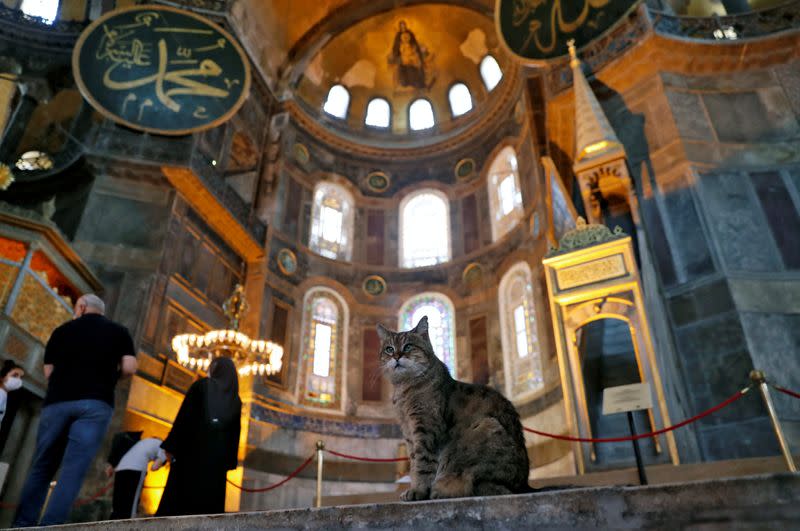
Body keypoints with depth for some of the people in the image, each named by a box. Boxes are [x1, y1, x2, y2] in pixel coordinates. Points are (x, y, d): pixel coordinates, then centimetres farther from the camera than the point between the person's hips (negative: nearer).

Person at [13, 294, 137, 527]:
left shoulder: (62, 330, 15)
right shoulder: (120, 331, 12)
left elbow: (48, 373, 13)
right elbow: (129, 368, 1)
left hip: (57, 402, 2)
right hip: (96, 404, -2)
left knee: (41, 468, 12)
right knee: (73, 471, -5)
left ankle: (22, 524, 11)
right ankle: (49, 526, -12)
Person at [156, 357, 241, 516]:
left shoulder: (202, 385, 1)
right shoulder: (235, 399, 11)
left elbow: (183, 416, -5)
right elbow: (235, 434, 9)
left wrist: (171, 447, -3)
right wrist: (229, 462, 12)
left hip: (192, 450, -3)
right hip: (217, 457, 3)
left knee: (178, 495, 1)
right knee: (210, 501, 5)